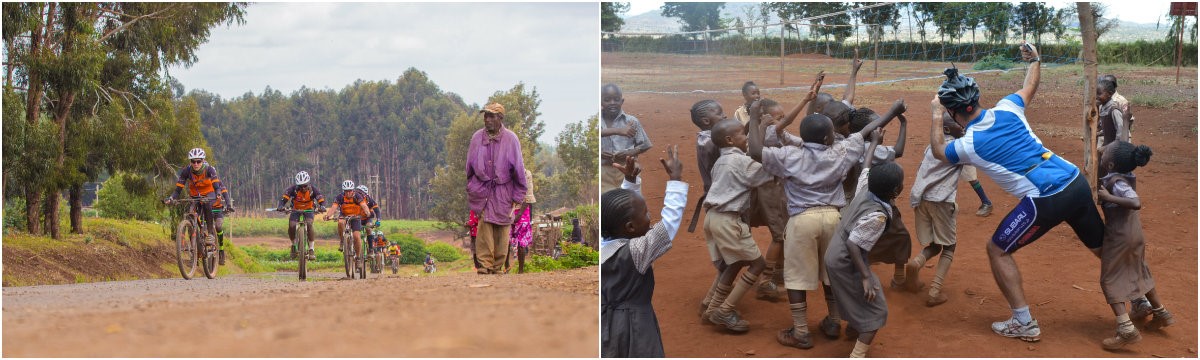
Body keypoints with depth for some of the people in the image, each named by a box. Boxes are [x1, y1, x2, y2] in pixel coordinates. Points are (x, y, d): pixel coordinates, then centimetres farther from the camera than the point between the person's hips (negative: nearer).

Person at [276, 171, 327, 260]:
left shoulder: (312, 189, -21)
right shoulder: (293, 189, -21)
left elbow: (321, 199, -31)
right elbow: (284, 198, -31)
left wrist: (322, 207, -54)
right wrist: (280, 206, -51)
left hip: (308, 210, -1)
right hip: (296, 210, 1)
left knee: (309, 224, -30)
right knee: (291, 226, -24)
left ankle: (311, 249, -21)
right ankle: (294, 245, 5)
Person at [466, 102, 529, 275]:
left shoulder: (511, 139, -4)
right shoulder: (477, 137, 2)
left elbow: (518, 168, 0)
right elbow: (470, 166, 13)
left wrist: (518, 196, -1)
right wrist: (471, 188, 14)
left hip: (503, 190, -1)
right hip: (482, 188, 1)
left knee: (502, 228, 1)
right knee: (484, 225, -8)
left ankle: (498, 265, 8)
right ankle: (485, 263, -7)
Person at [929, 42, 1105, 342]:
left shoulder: (968, 145, -6)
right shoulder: (1007, 109, 5)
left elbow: (938, 149, 18)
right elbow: (1030, 87, 29)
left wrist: (936, 114, 27)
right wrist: (1035, 60, 44)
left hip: (1045, 201, -6)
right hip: (1077, 183, 6)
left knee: (997, 250, 10)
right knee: (1103, 249, 23)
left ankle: (1024, 323, 11)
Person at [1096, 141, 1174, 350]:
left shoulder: (1115, 182, -24)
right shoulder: (1128, 176, 2)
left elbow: (1136, 203, -38)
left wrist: (1109, 197, -33)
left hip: (1119, 236, -9)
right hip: (1135, 232, 9)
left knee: (1110, 281, -1)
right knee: (1140, 274, 27)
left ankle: (1127, 330, -10)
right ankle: (1162, 314, 40)